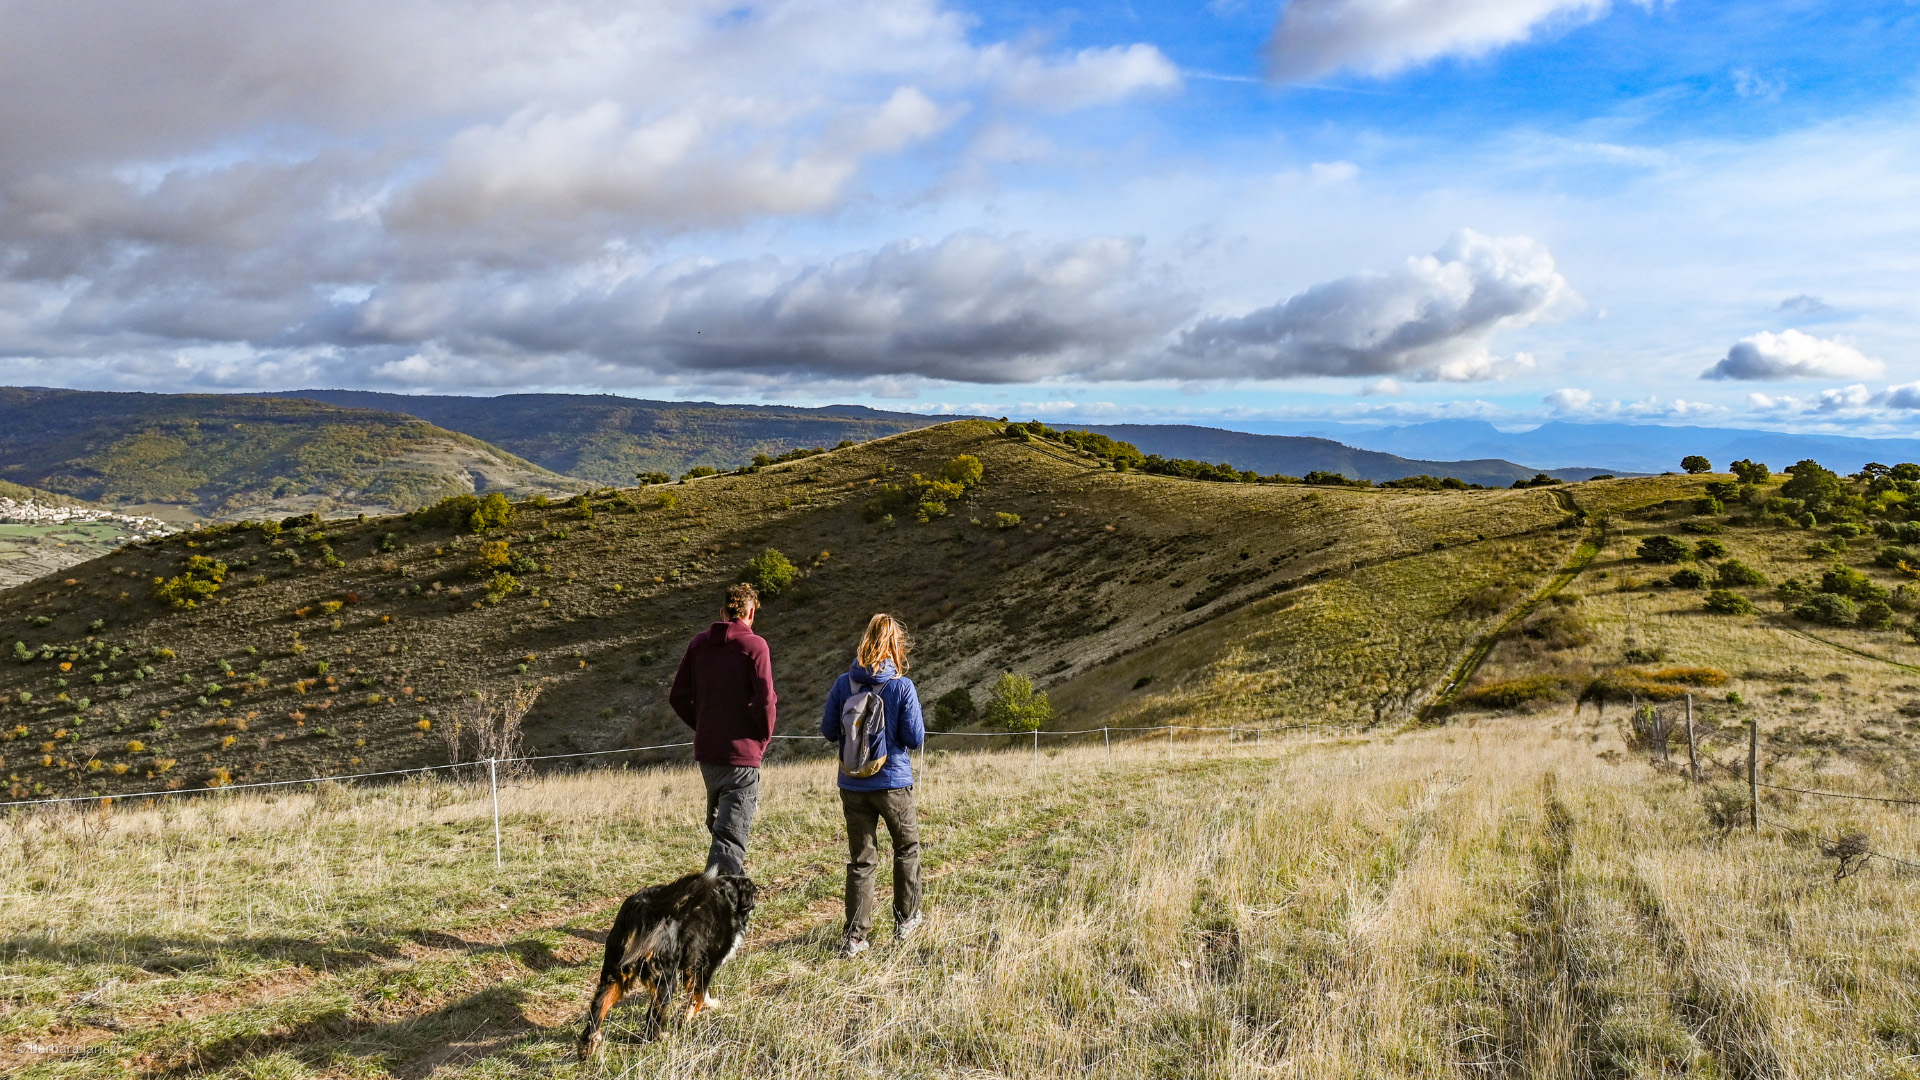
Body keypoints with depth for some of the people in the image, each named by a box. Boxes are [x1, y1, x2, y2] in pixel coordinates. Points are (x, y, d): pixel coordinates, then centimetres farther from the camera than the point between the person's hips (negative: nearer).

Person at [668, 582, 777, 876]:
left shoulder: (698, 643, 7)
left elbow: (678, 697, 7)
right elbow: (765, 700, -17)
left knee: (718, 822, 25)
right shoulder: (754, 645, -9)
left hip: (706, 752, 6)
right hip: (742, 753, -6)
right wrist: (765, 738, -1)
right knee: (731, 832, -6)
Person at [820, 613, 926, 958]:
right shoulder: (903, 687, -13)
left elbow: (828, 729, 2)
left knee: (861, 859, 8)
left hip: (852, 784, 2)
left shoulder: (844, 684, -5)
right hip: (893, 782, -2)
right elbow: (915, 738, -10)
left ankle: (855, 936, 4)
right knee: (907, 847, 20)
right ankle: (906, 920, 29)